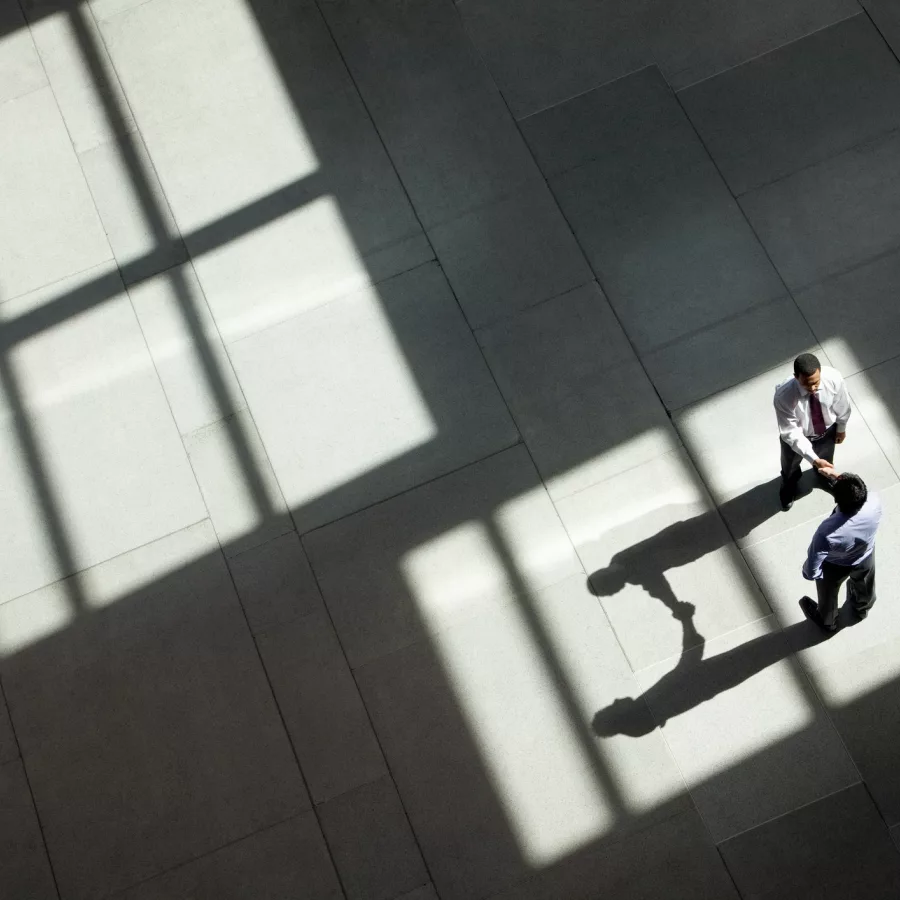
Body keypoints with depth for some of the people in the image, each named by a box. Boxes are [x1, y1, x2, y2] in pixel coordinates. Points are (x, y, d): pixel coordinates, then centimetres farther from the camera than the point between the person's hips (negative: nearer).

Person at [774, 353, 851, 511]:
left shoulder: (833, 378, -35)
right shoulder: (783, 396, -44)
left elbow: (842, 405, -12)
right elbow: (791, 434, -35)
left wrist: (841, 428, 6)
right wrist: (814, 460, -42)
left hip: (827, 431, 2)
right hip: (797, 436, -2)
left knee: (825, 459, 36)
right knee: (790, 467, 31)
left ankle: (825, 477, 74)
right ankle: (789, 488, 69)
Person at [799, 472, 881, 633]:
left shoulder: (828, 531, -48)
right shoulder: (874, 502, -39)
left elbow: (812, 567, -30)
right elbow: (859, 492, -10)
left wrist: (809, 573, -8)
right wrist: (837, 476, -4)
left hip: (835, 567, -3)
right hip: (865, 557, 4)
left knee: (828, 595, 32)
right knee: (864, 584, 38)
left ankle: (828, 622, 64)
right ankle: (863, 608, 72)